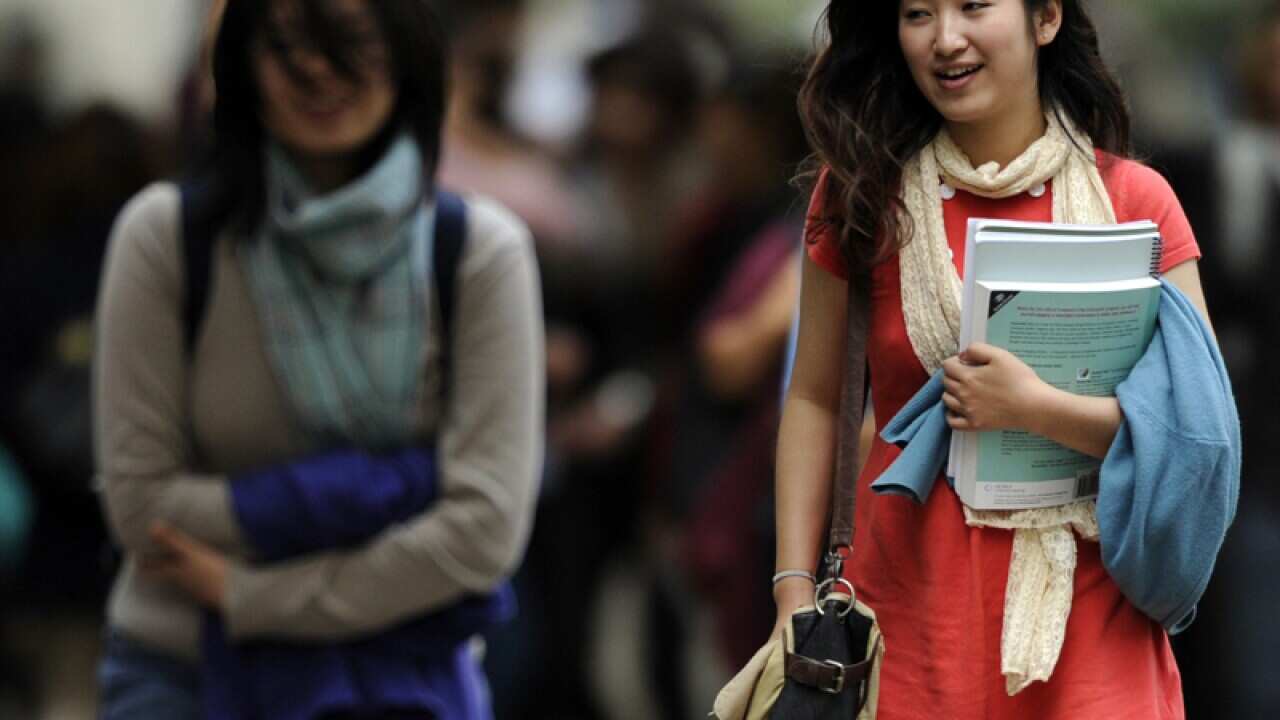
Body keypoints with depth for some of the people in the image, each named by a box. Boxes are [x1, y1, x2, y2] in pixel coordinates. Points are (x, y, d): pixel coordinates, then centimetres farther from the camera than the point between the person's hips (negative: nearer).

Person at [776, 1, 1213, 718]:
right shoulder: (865, 193, 1)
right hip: (910, 619, 1)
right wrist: (794, 592, -1)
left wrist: (1035, 409, -21)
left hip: (1090, 627, -1)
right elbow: (815, 401, 6)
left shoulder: (1133, 200, -3)